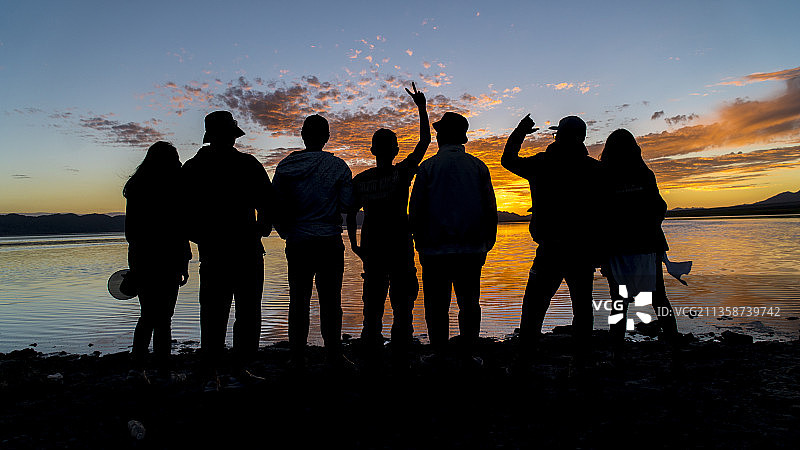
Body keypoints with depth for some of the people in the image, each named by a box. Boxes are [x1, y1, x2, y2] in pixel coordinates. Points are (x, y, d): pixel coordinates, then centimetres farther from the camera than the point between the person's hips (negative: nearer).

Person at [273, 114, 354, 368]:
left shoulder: (286, 166, 2)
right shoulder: (338, 166, -4)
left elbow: (275, 205, 3)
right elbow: (348, 204, -7)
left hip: (297, 243, 2)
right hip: (330, 242, -2)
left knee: (298, 301, 10)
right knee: (330, 301, 6)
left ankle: (297, 359, 16)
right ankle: (334, 357, 11)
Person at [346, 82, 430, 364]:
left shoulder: (360, 180, 3)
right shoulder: (403, 172, -5)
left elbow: (350, 215, 6)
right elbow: (424, 140, 2)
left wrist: (354, 244, 14)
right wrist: (421, 107, 8)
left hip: (371, 247, 3)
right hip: (400, 245, -3)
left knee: (373, 301, 10)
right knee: (403, 301, 6)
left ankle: (371, 348, 15)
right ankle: (400, 351, 8)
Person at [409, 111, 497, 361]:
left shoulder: (428, 166, -1)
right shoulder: (478, 166, 6)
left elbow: (415, 211, -1)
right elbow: (490, 209, 6)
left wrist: (421, 246, 8)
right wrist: (486, 245, 13)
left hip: (436, 249, -2)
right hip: (472, 250, 3)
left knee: (437, 305, 5)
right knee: (469, 303, 11)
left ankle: (440, 356, 10)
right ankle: (466, 354, 14)